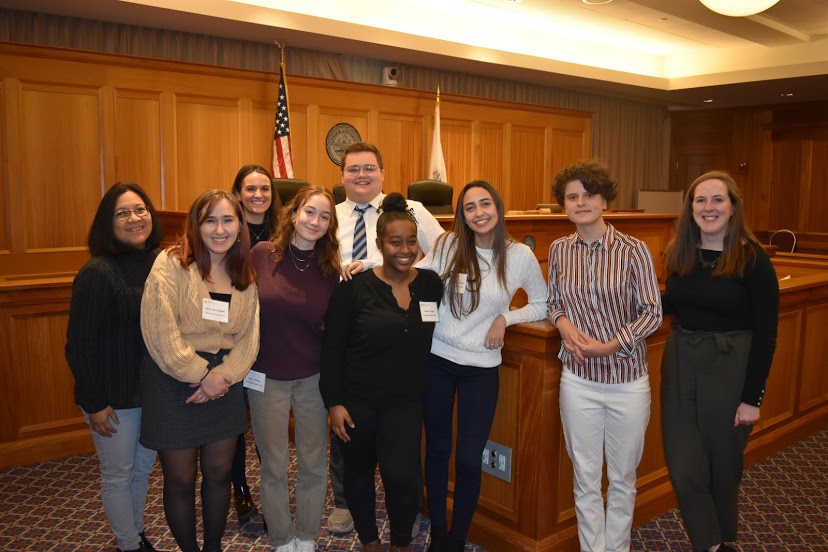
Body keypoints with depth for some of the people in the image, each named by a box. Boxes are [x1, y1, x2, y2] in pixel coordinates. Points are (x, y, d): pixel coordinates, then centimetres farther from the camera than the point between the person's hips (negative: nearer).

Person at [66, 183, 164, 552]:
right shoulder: (97, 273, -18)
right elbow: (79, 345, -16)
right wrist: (93, 403, -14)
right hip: (114, 396, -5)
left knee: (144, 467, 21)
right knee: (118, 475, 12)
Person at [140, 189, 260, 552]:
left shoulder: (246, 273, 3)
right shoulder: (171, 263, -12)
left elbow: (249, 335, 1)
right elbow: (160, 333, -18)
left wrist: (225, 376, -13)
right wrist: (202, 375, -17)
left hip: (224, 384, 4)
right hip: (173, 385, -4)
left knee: (219, 474, 15)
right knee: (180, 482, 9)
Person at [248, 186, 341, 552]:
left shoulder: (330, 268, -5)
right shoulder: (262, 254, -10)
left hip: (312, 378, 2)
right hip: (267, 378, -1)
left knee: (314, 465, 12)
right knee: (274, 467, 12)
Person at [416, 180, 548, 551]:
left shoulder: (520, 256, -5)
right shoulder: (449, 245, -5)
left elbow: (543, 305, 6)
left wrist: (506, 318, -8)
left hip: (481, 368, 0)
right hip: (437, 360, 1)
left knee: (468, 459, 5)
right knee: (437, 449, 14)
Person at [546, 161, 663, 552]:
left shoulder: (633, 250, -10)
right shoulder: (559, 250, 0)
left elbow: (653, 311, -7)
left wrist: (612, 344, -19)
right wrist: (562, 322, -10)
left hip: (627, 380, -2)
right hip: (578, 379, 2)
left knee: (622, 478, 15)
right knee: (586, 478, 13)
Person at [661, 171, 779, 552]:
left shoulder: (752, 259, -11)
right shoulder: (679, 254, 2)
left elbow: (766, 334, -10)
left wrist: (753, 397, -11)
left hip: (730, 370, -3)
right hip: (680, 364, 4)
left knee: (723, 464, 13)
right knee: (684, 468, 4)